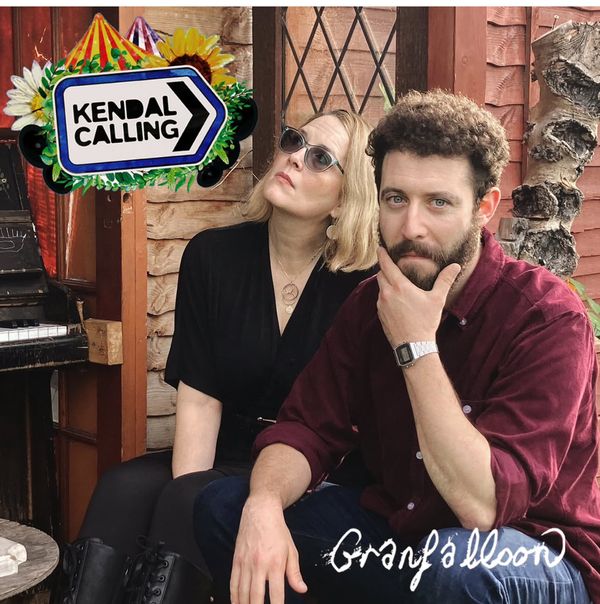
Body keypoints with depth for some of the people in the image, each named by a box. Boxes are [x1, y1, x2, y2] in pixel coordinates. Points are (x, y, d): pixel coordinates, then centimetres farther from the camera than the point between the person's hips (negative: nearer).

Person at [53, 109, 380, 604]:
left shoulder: (362, 283, -9)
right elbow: (199, 397, -4)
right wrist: (183, 491, -20)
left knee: (191, 501, -29)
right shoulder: (214, 255, 1)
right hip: (226, 456, 3)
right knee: (124, 487, -25)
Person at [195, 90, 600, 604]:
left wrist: (416, 347, -28)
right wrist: (264, 505, -26)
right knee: (222, 506, -7)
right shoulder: (370, 303, 0)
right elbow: (307, 429, -4)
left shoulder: (548, 316, -22)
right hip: (396, 529, 5)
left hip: (534, 560, -5)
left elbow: (482, 504, -30)